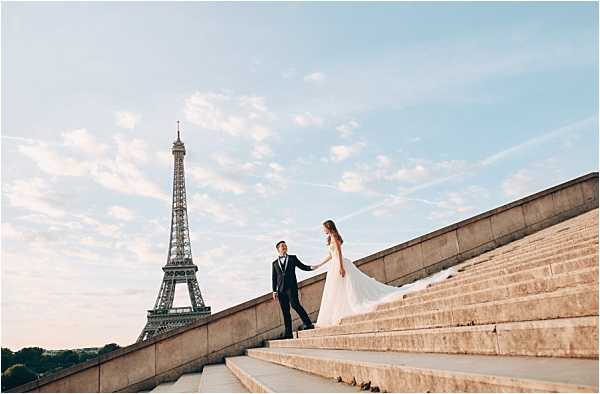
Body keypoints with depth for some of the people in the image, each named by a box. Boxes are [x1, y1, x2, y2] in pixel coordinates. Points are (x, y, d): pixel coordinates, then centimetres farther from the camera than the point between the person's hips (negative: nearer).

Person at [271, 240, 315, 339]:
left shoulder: (292, 258, 15)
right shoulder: (275, 263, 18)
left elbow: (303, 267, 11)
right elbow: (274, 278, 16)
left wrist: (312, 267, -9)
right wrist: (274, 291, 7)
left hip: (291, 286, -3)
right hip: (281, 289, 3)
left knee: (295, 304, -21)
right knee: (285, 311, 1)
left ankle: (308, 323, -15)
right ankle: (288, 333, 3)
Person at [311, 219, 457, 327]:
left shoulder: (333, 236, -6)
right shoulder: (332, 238, 23)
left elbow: (339, 252, -19)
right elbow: (331, 255, 30)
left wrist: (341, 267, -28)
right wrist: (319, 265, 34)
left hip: (339, 265, -10)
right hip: (337, 266, 10)